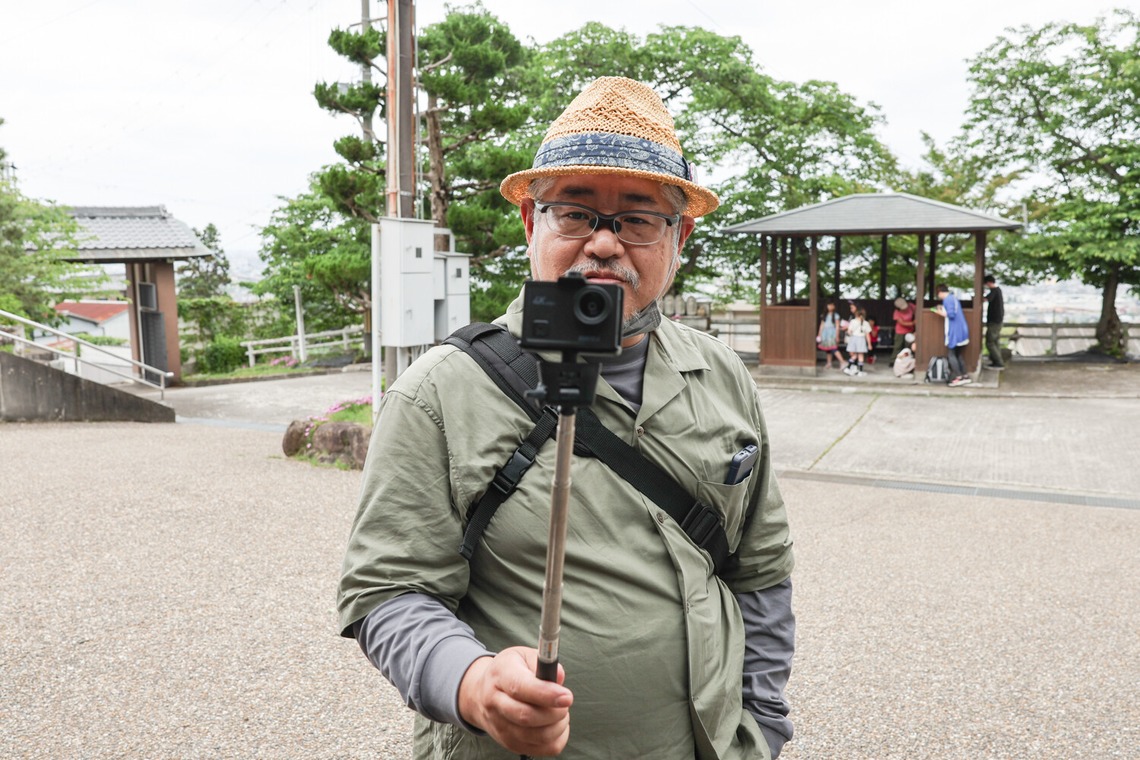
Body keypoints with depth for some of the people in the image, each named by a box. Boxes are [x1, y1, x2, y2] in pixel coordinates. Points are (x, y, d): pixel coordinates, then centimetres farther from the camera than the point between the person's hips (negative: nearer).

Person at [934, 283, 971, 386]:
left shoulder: (947, 299, -15)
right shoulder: (954, 297, 14)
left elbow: (951, 314, -22)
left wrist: (941, 313, -7)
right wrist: (943, 309, 15)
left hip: (954, 331, -9)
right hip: (961, 330, 9)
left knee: (951, 354, -2)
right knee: (958, 354, 15)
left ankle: (959, 378, -5)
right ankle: (965, 376, 14)